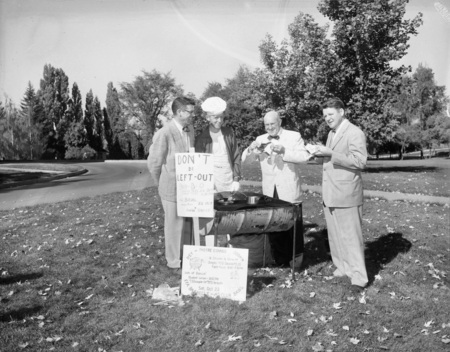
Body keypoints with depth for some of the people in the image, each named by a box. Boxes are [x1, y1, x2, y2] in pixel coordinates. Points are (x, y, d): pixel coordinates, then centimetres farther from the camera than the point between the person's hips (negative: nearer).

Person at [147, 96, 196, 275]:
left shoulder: (190, 130, 5)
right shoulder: (164, 134, -18)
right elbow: (153, 162, -11)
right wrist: (161, 184, 2)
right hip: (172, 188, -6)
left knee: (188, 224, 16)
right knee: (174, 225, 6)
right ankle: (174, 263, 22)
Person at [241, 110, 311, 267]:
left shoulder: (294, 136, 1)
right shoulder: (261, 139, 10)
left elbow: (304, 156, -11)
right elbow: (246, 159, 8)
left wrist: (284, 151, -23)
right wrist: (251, 148, -13)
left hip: (289, 191, -3)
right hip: (270, 191, 3)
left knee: (293, 224, 4)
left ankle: (297, 257, 23)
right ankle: (279, 259, 20)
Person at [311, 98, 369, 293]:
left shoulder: (355, 133, -10)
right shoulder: (332, 133, 18)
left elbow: (360, 161, -19)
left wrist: (331, 153, -22)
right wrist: (321, 154, 8)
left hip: (346, 195, -9)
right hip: (330, 195, 9)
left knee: (351, 236, -3)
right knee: (334, 235, 14)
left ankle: (359, 277, 6)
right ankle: (342, 267, 28)